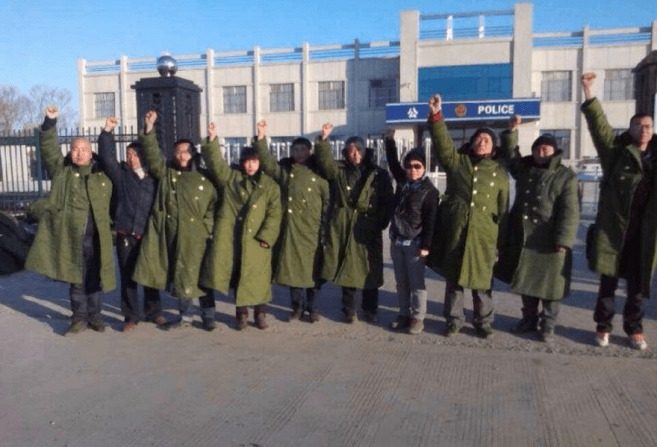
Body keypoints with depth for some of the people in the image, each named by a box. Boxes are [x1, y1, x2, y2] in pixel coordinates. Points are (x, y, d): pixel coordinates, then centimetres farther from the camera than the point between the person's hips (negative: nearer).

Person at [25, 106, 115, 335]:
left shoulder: (103, 174, 7)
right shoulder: (61, 170, 5)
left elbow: (110, 202, 19)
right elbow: (48, 148, -4)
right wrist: (50, 122, -11)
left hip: (95, 235, 0)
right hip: (69, 235, 0)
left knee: (94, 277, 9)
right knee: (75, 277, 7)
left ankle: (94, 315, 22)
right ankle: (79, 317, 19)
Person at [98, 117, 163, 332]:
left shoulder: (153, 178, 5)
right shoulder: (121, 174, 5)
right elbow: (107, 158, -8)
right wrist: (107, 132, -14)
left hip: (149, 235, 0)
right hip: (125, 235, 0)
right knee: (128, 276, 5)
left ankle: (154, 312, 24)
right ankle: (131, 316, 16)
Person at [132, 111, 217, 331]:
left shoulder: (204, 178, 4)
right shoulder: (166, 173, 8)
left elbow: (214, 204, 3)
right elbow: (152, 154, -4)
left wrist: (208, 228, -6)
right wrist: (149, 129, -15)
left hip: (196, 236, -2)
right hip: (172, 234, 3)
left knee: (197, 274, 2)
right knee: (178, 275, 11)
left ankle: (208, 316, 13)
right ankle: (185, 315, 24)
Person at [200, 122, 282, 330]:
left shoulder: (270, 185, 4)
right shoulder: (230, 177, 9)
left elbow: (274, 214, -1)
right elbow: (215, 162, -2)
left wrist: (265, 237, -10)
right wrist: (212, 140, -15)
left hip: (256, 239, -1)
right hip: (231, 237, 1)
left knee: (258, 277, 3)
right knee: (238, 276, 6)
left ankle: (260, 314, 19)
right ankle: (241, 312, 21)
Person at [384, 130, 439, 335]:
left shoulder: (429, 191, -11)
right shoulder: (402, 181, 5)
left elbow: (430, 220, -12)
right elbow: (393, 162, 15)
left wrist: (426, 245, -16)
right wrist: (389, 140, 6)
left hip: (414, 242, -6)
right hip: (396, 240, 6)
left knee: (416, 282, 2)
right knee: (401, 281, 13)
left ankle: (417, 317, 12)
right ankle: (404, 314, 24)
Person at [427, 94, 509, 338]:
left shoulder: (500, 172, 9)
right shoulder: (456, 161, 8)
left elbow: (503, 208, 8)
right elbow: (442, 141, -8)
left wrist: (502, 240, 5)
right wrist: (436, 115, -22)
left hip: (484, 234, 0)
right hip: (455, 230, 0)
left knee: (482, 280, 7)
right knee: (454, 277, 8)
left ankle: (483, 322, 23)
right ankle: (454, 320, 22)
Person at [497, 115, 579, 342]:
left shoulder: (566, 176, -7)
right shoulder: (524, 169, 9)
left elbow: (569, 212, -12)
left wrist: (563, 241, -18)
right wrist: (512, 130, -1)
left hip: (549, 241, -5)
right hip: (522, 238, 5)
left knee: (548, 283, 4)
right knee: (526, 281, 14)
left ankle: (548, 324, 18)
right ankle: (529, 318, 29)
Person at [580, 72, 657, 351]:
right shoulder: (617, 150, 1)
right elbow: (598, 122, -4)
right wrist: (588, 91, -10)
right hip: (613, 228, -3)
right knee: (608, 281, 7)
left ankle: (634, 328, 26)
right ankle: (603, 325, 21)